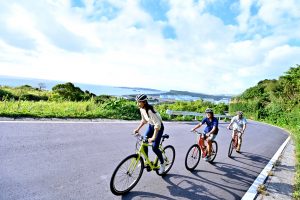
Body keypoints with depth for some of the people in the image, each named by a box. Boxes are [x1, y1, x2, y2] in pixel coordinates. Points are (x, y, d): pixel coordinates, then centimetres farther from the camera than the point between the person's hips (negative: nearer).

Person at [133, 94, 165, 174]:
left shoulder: (150, 110, -33)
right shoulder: (142, 109, -9)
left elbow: (157, 124, -35)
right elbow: (144, 120, 8)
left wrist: (153, 137, -37)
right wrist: (138, 129, -1)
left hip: (158, 127, -7)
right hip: (151, 126, 7)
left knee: (154, 147, -11)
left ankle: (162, 164, 13)